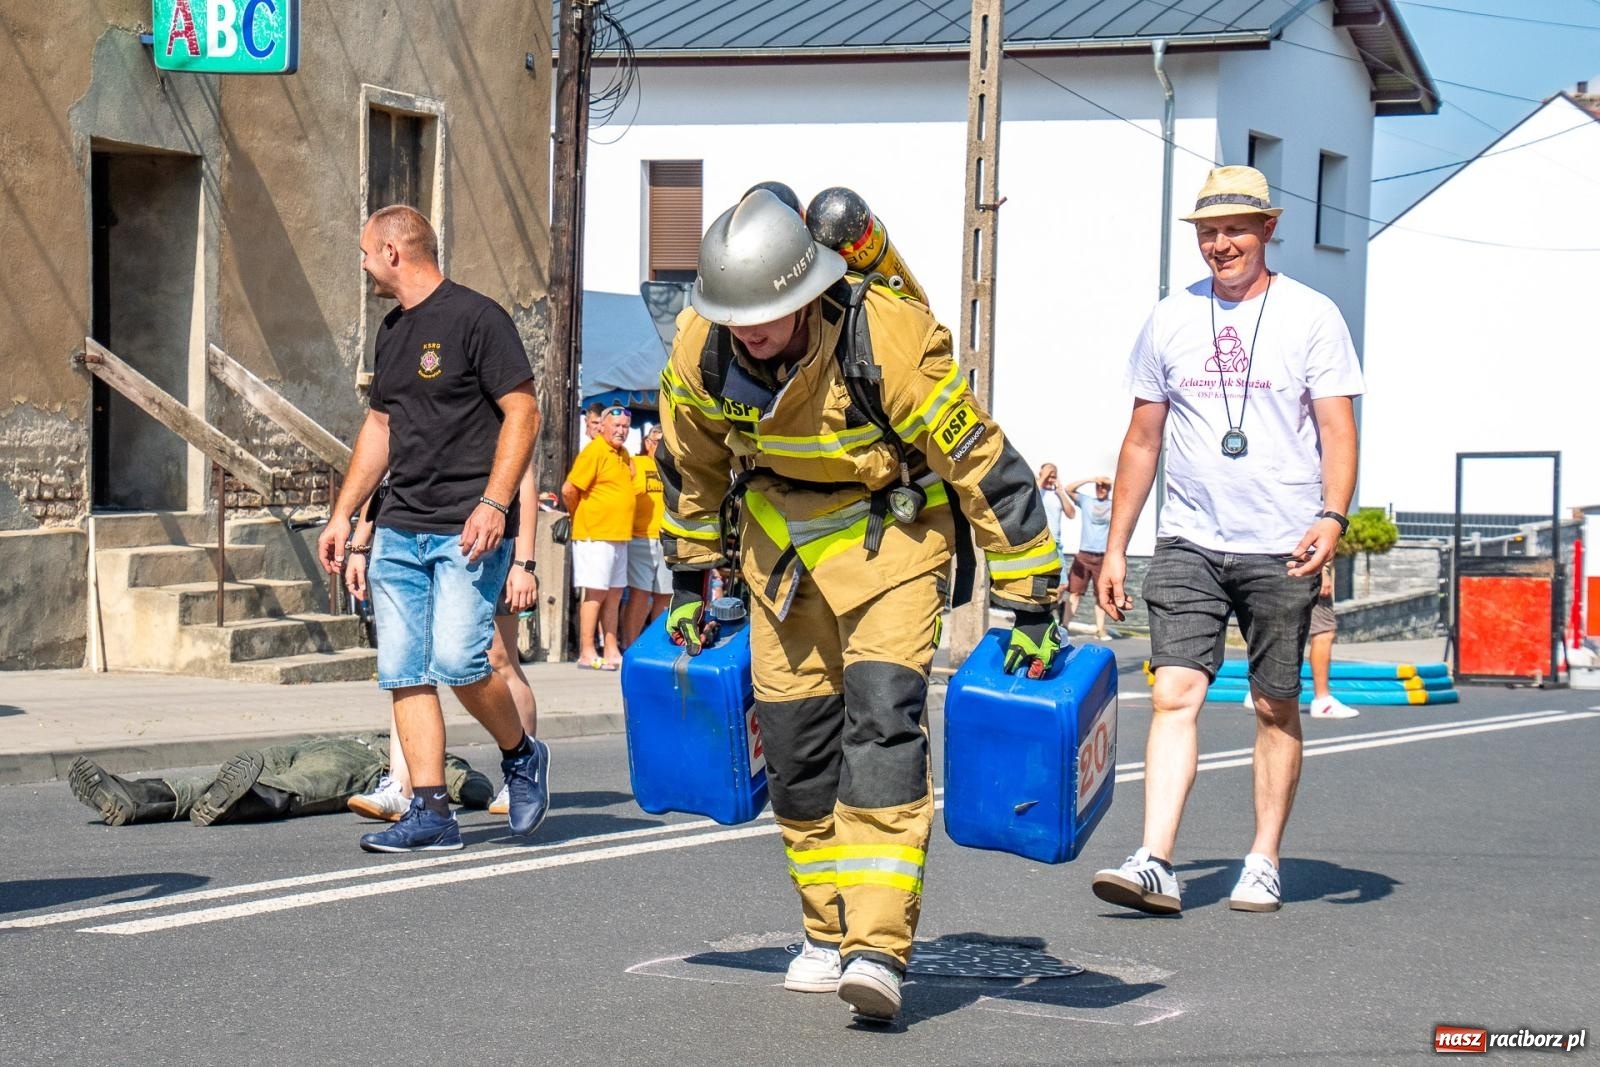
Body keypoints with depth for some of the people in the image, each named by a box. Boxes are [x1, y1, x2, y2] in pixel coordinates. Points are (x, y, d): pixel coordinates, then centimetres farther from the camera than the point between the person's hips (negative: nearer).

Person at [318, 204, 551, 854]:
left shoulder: (475, 318, -7)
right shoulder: (393, 330, 18)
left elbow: (523, 413, -11)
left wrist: (492, 504, -20)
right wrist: (343, 514, 21)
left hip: (467, 531, -8)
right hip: (399, 531, 8)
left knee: (456, 658, -17)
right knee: (403, 673, 0)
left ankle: (521, 756, 9)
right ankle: (430, 815, 3)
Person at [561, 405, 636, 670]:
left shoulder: (623, 454, 14)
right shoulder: (594, 451, -12)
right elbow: (568, 490, -15)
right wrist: (580, 516, -1)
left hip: (619, 536, 8)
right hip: (595, 535, -8)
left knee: (614, 594, 11)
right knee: (595, 593, -8)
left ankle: (611, 651, 16)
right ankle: (587, 653, -5)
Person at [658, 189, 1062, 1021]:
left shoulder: (890, 342, -30)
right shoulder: (701, 348, -15)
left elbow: (987, 469, -22)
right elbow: (691, 464, 6)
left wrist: (1031, 608, -18)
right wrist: (689, 581, 13)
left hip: (890, 538, -5)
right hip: (779, 540, 5)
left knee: (882, 717, -20)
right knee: (794, 735, 4)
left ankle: (878, 948, -24)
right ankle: (828, 934, 20)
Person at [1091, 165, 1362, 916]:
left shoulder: (1312, 316, 2)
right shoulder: (1171, 320, 10)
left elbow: (1338, 430, -2)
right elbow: (1143, 439, 15)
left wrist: (1331, 516, -19)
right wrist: (1115, 546, 11)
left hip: (1281, 548, -2)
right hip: (1188, 543, 2)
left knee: (1276, 707, 5)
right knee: (1174, 694, -11)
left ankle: (1264, 863, 15)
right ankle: (1155, 864, -18)